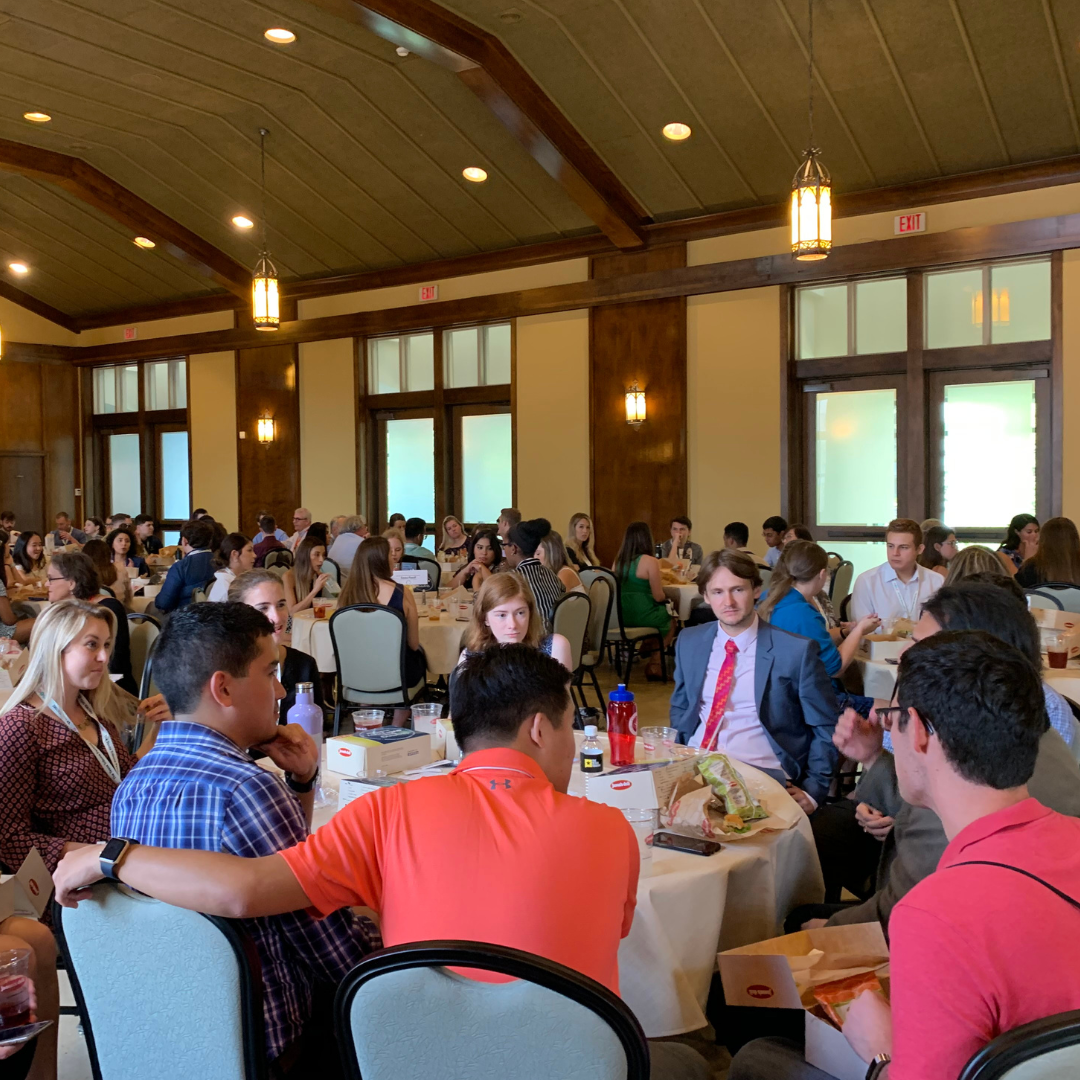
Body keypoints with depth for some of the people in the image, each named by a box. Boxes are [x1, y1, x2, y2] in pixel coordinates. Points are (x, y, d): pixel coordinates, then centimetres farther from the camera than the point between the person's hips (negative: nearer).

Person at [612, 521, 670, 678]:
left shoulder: (618, 560, 2)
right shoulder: (650, 561, -16)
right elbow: (658, 597, -14)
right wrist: (663, 593, 9)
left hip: (622, 617, 6)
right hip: (644, 617, -6)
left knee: (665, 615, 31)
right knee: (671, 621, 27)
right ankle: (654, 664, 32)